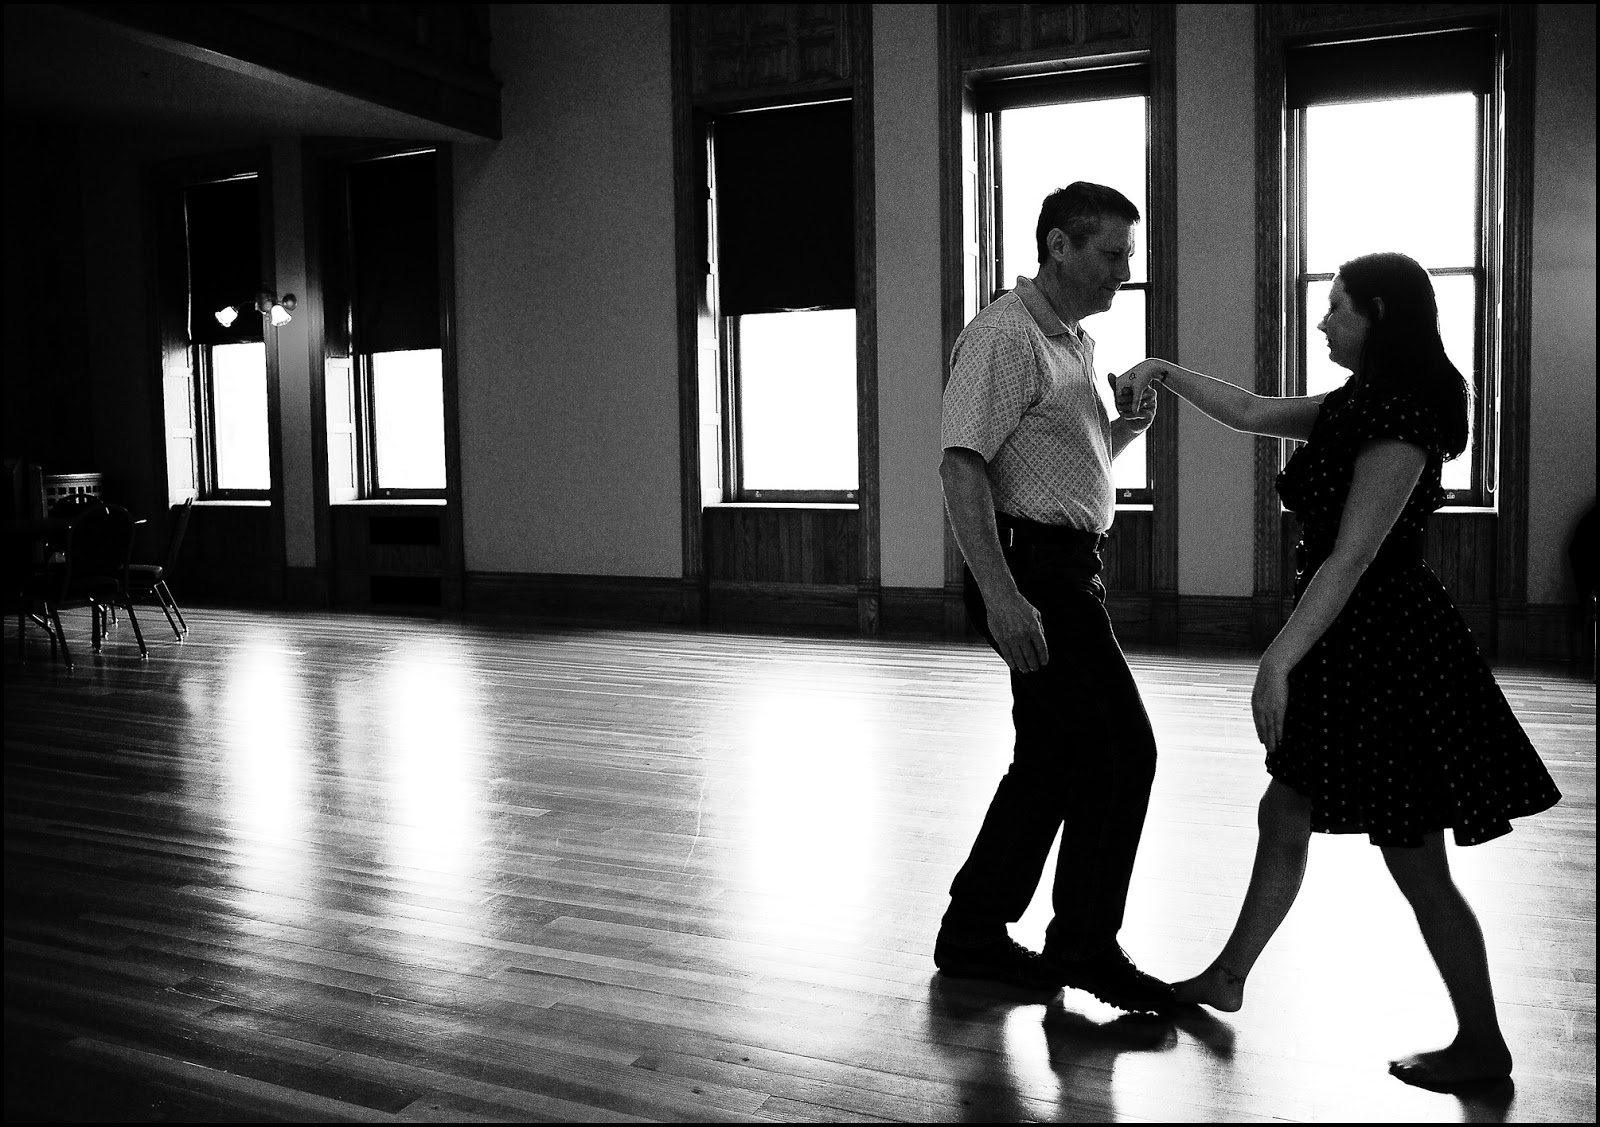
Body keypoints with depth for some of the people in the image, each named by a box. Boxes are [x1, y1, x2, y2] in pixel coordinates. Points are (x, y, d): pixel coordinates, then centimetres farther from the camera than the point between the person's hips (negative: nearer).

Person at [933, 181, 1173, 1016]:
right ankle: (1084, 947, 11)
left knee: (1055, 757, 12)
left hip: (1067, 569, 10)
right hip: (1033, 568, -10)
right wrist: (1001, 594, -28)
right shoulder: (1004, 335, -12)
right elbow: (962, 467, -21)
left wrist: (1127, 427, 7)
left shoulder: (1079, 343, 18)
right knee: (1121, 751, -5)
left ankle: (974, 935, 23)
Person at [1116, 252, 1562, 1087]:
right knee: (1285, 816, 17)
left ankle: (1482, 1045, 17)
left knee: (1415, 863, 1)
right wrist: (1167, 374, 20)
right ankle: (1226, 979, 32)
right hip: (1353, 650, 10)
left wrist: (1278, 659, -25)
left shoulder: (1401, 418, -19)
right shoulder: (1357, 407, 11)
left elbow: (1353, 557, -24)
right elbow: (1252, 413, 24)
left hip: (1385, 651, -10)